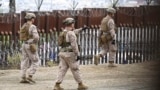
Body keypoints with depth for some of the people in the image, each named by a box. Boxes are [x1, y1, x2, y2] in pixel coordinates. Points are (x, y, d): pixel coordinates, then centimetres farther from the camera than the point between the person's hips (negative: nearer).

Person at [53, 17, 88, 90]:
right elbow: (74, 45, -20)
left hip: (62, 53, 8)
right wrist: (77, 54, -18)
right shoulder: (71, 33, -15)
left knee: (62, 69, 4)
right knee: (75, 70, 3)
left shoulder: (63, 32, 13)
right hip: (70, 54, -8)